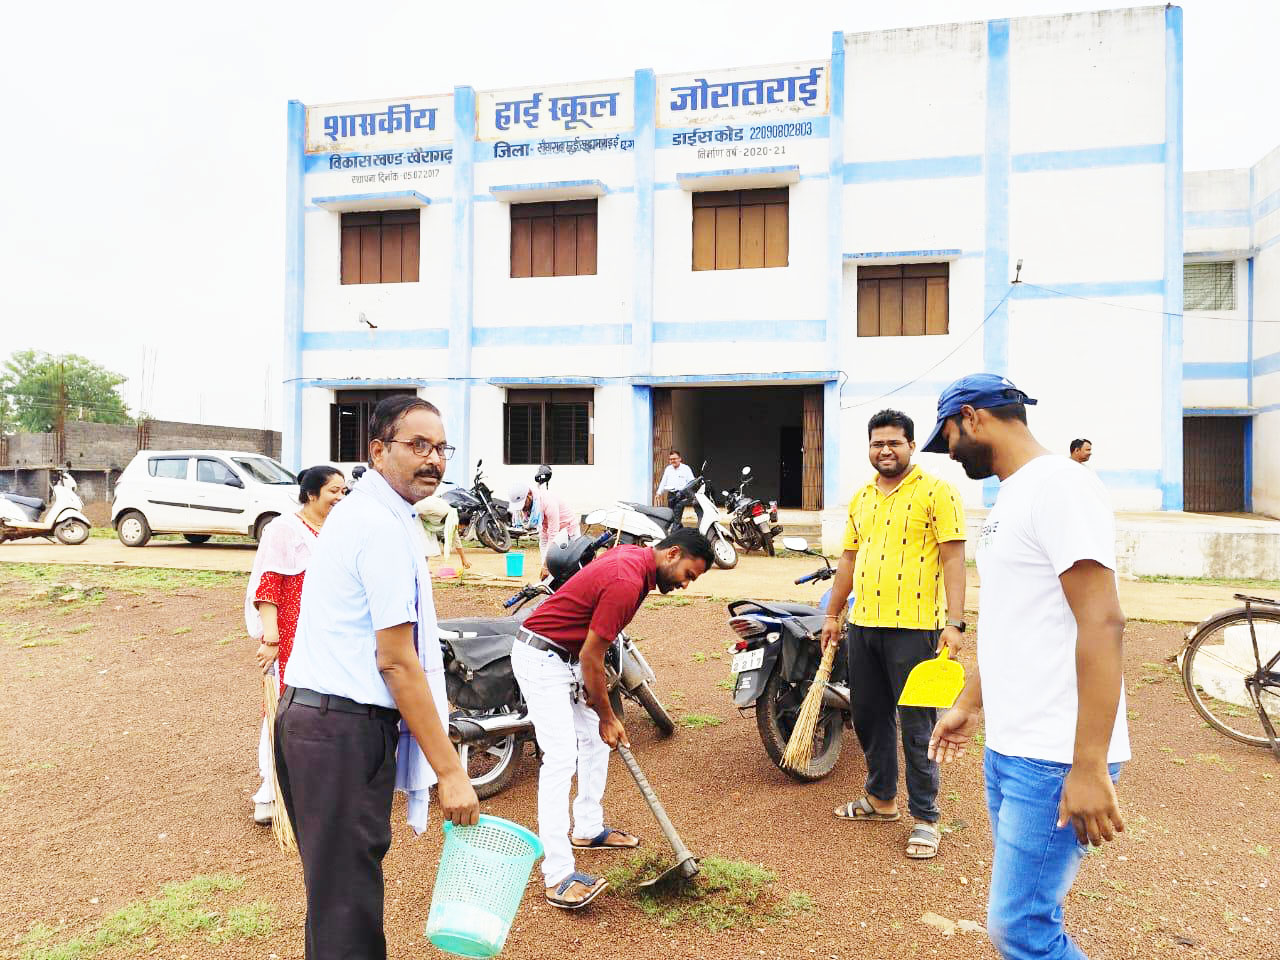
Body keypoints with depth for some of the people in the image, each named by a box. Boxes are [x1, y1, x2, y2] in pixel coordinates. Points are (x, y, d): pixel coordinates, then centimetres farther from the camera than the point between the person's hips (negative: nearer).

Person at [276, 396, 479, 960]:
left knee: (335, 883, 22)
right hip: (346, 728, -10)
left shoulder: (356, 510, 15)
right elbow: (397, 661, -20)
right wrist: (450, 771, -16)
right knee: (348, 899, 0)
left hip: (308, 716, 10)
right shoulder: (385, 527, -17)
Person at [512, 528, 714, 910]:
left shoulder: (634, 556, 3)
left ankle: (589, 829, 31)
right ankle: (558, 876, -14)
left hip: (568, 656, 11)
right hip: (540, 657, -11)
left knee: (596, 739, 16)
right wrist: (607, 716, -8)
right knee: (561, 756, -15)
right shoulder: (627, 582, -26)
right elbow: (591, 656, -22)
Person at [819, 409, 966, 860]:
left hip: (913, 627, -7)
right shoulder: (861, 498, 14)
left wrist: (955, 623, -17)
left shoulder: (936, 492, -6)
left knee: (917, 728, 1)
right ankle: (880, 799, 34)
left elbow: (952, 558, -11)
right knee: (868, 717, 16)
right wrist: (832, 614, 19)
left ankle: (925, 818, 15)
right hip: (863, 623, 7)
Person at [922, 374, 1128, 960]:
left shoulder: (1059, 485, -15)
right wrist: (968, 705, 25)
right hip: (1007, 747, 9)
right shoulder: (1010, 498, 15)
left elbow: (1102, 624, -23)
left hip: (1055, 760, -9)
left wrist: (1089, 767, -25)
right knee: (1026, 908, 17)